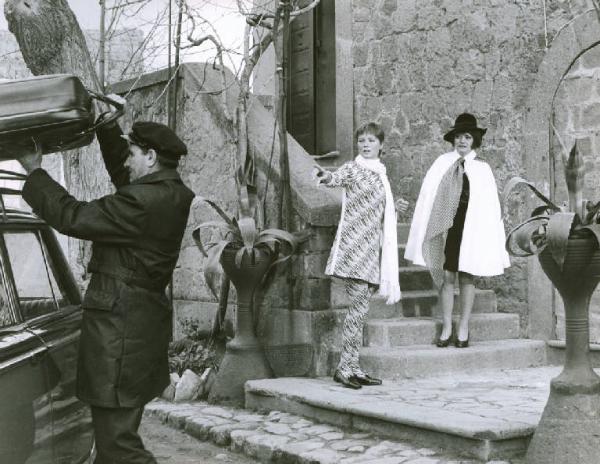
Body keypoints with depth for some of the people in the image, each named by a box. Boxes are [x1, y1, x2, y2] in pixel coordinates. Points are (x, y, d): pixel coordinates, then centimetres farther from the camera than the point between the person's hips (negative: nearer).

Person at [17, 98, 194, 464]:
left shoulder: (147, 201, -21)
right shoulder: (167, 193, 9)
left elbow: (73, 217, -17)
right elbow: (121, 170, 28)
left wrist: (35, 172, -5)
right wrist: (108, 127, 23)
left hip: (121, 329, -10)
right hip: (140, 322, 10)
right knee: (116, 432, 20)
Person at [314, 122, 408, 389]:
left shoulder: (380, 174, 19)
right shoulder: (354, 169, -3)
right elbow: (338, 178, -27)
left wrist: (394, 208, 18)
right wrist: (325, 177, -47)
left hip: (373, 249, 8)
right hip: (355, 245, -8)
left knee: (360, 308, 9)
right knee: (359, 306, -11)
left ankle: (353, 368, 15)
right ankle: (344, 368, -5)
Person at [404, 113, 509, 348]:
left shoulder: (482, 169, 7)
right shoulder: (442, 164, 6)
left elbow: (490, 205, 6)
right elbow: (427, 196, 3)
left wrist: (492, 238, 0)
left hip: (470, 228, 0)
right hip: (447, 226, 0)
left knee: (466, 277, 5)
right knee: (447, 276, -1)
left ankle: (463, 329, 12)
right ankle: (447, 328, 7)